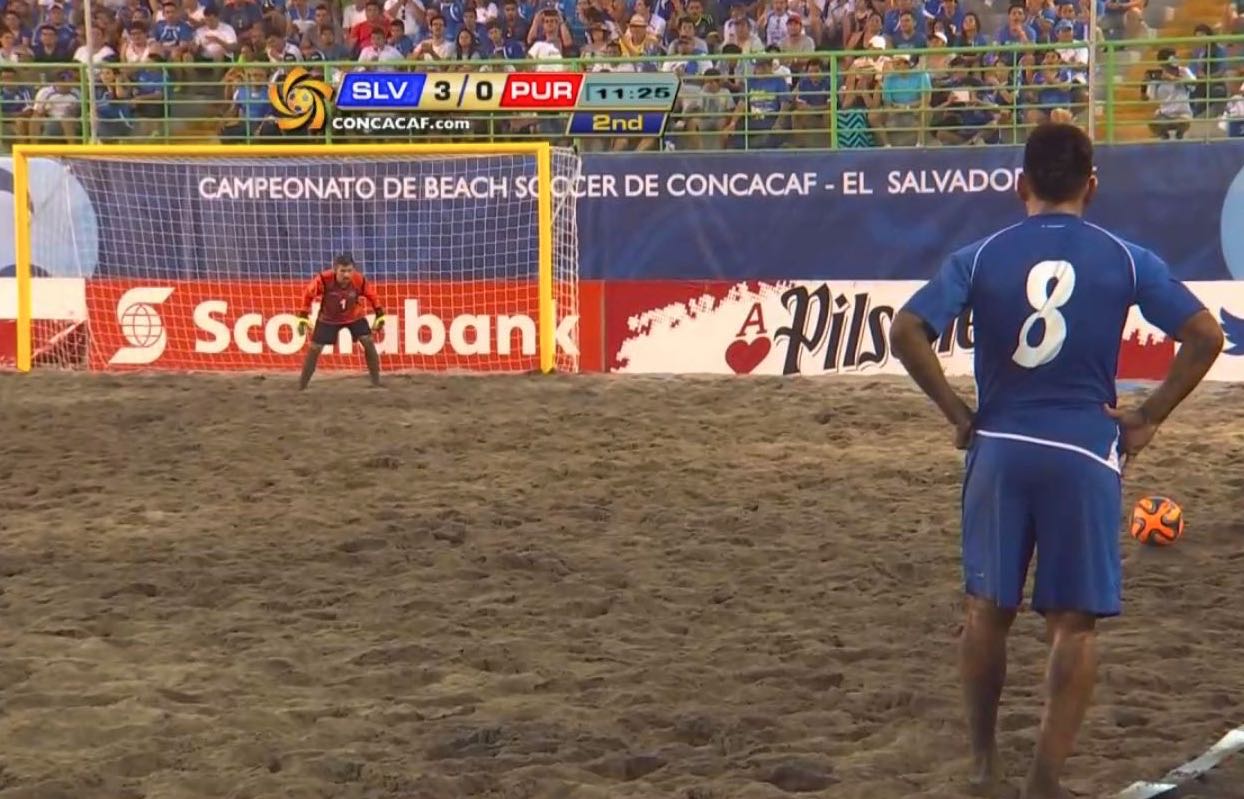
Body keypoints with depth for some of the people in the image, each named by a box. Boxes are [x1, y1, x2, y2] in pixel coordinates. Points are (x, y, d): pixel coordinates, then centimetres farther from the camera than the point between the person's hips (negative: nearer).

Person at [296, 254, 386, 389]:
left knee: (368, 342, -13)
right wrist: (303, 318, -13)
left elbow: (372, 295, -6)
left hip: (354, 316, 1)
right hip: (328, 318, -1)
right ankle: (301, 386, 6)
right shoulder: (324, 279, -32)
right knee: (314, 348, -6)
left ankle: (376, 381, -1)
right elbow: (308, 295, -15)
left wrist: (380, 316, -2)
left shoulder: (359, 280, -27)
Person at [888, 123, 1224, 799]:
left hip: (999, 448, 1)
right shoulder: (1124, 260, 1)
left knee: (988, 609, 16)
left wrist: (956, 411, 0)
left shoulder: (980, 257, 1)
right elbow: (1205, 335, -4)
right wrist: (1147, 418, 0)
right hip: (1085, 455, -1)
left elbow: (906, 332, -8)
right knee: (1073, 623, 5)